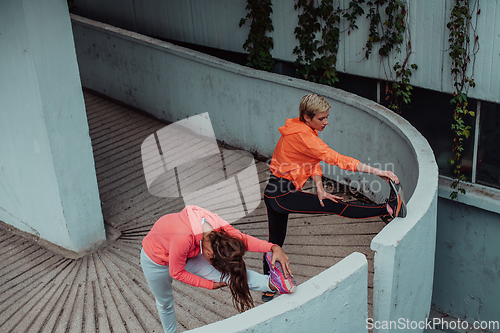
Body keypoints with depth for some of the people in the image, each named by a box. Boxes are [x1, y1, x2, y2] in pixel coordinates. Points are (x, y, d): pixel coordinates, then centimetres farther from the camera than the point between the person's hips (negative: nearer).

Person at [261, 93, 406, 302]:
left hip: (273, 194, 10)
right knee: (335, 206, -16)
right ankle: (389, 209, -21)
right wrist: (377, 172, -30)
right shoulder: (302, 137, -24)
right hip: (283, 195, -10)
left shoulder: (303, 129, 6)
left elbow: (314, 160, 5)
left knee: (275, 241, 18)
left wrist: (320, 190, -10)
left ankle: (267, 290, 30)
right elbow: (335, 158, -29)